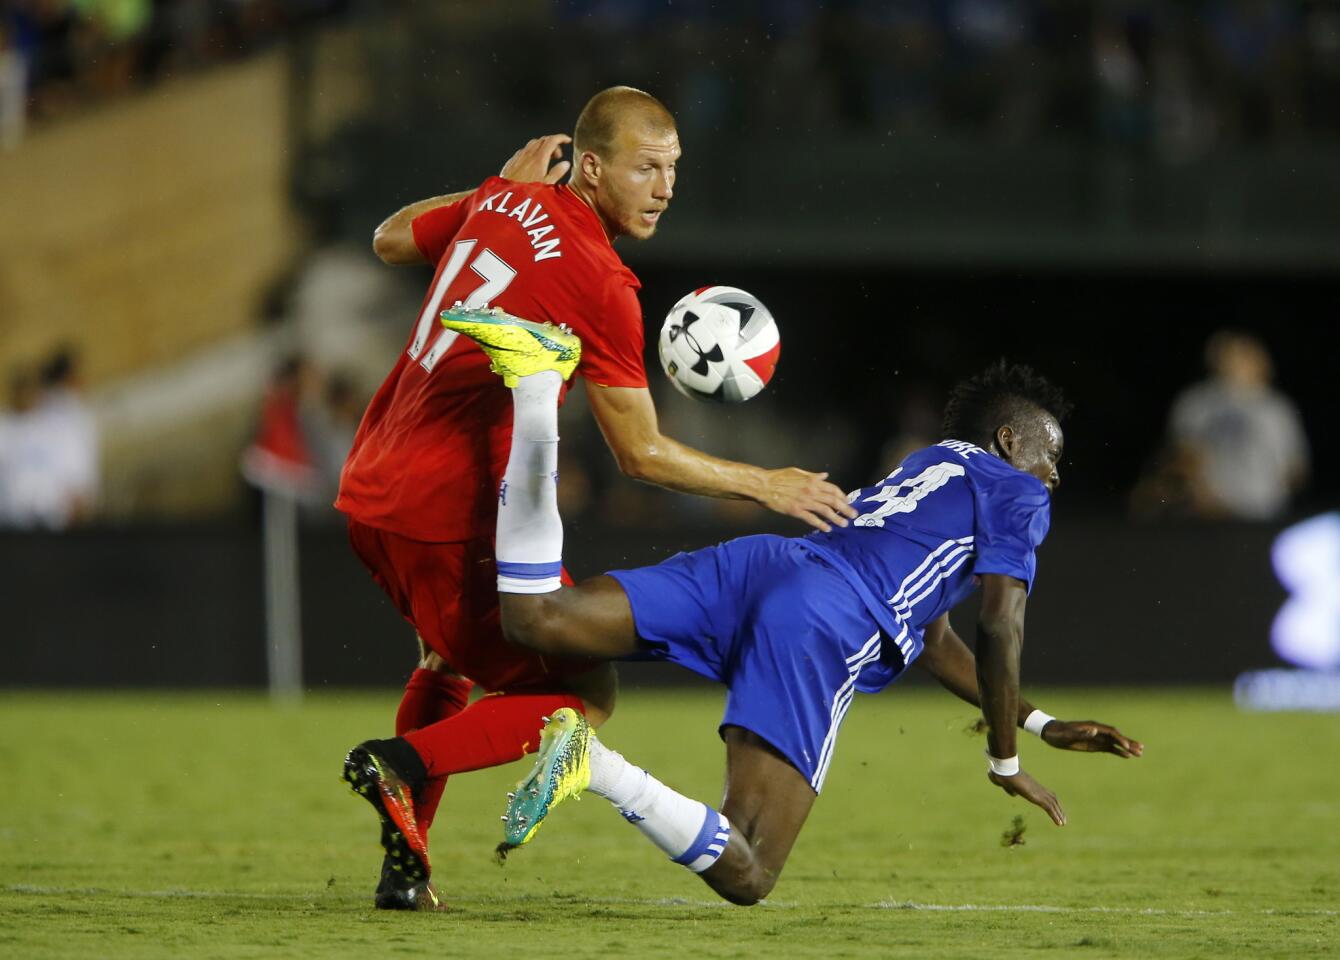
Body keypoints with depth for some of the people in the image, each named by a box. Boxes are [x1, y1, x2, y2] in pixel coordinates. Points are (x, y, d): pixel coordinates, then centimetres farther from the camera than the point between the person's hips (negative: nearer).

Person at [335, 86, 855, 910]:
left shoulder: (501, 202, 6)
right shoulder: (598, 285, -15)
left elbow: (391, 241, 27)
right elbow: (642, 454, -10)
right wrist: (765, 486, -1)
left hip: (370, 490, 9)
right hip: (450, 518, -9)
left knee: (454, 652, 31)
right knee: (584, 695, 1)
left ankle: (404, 866, 23)